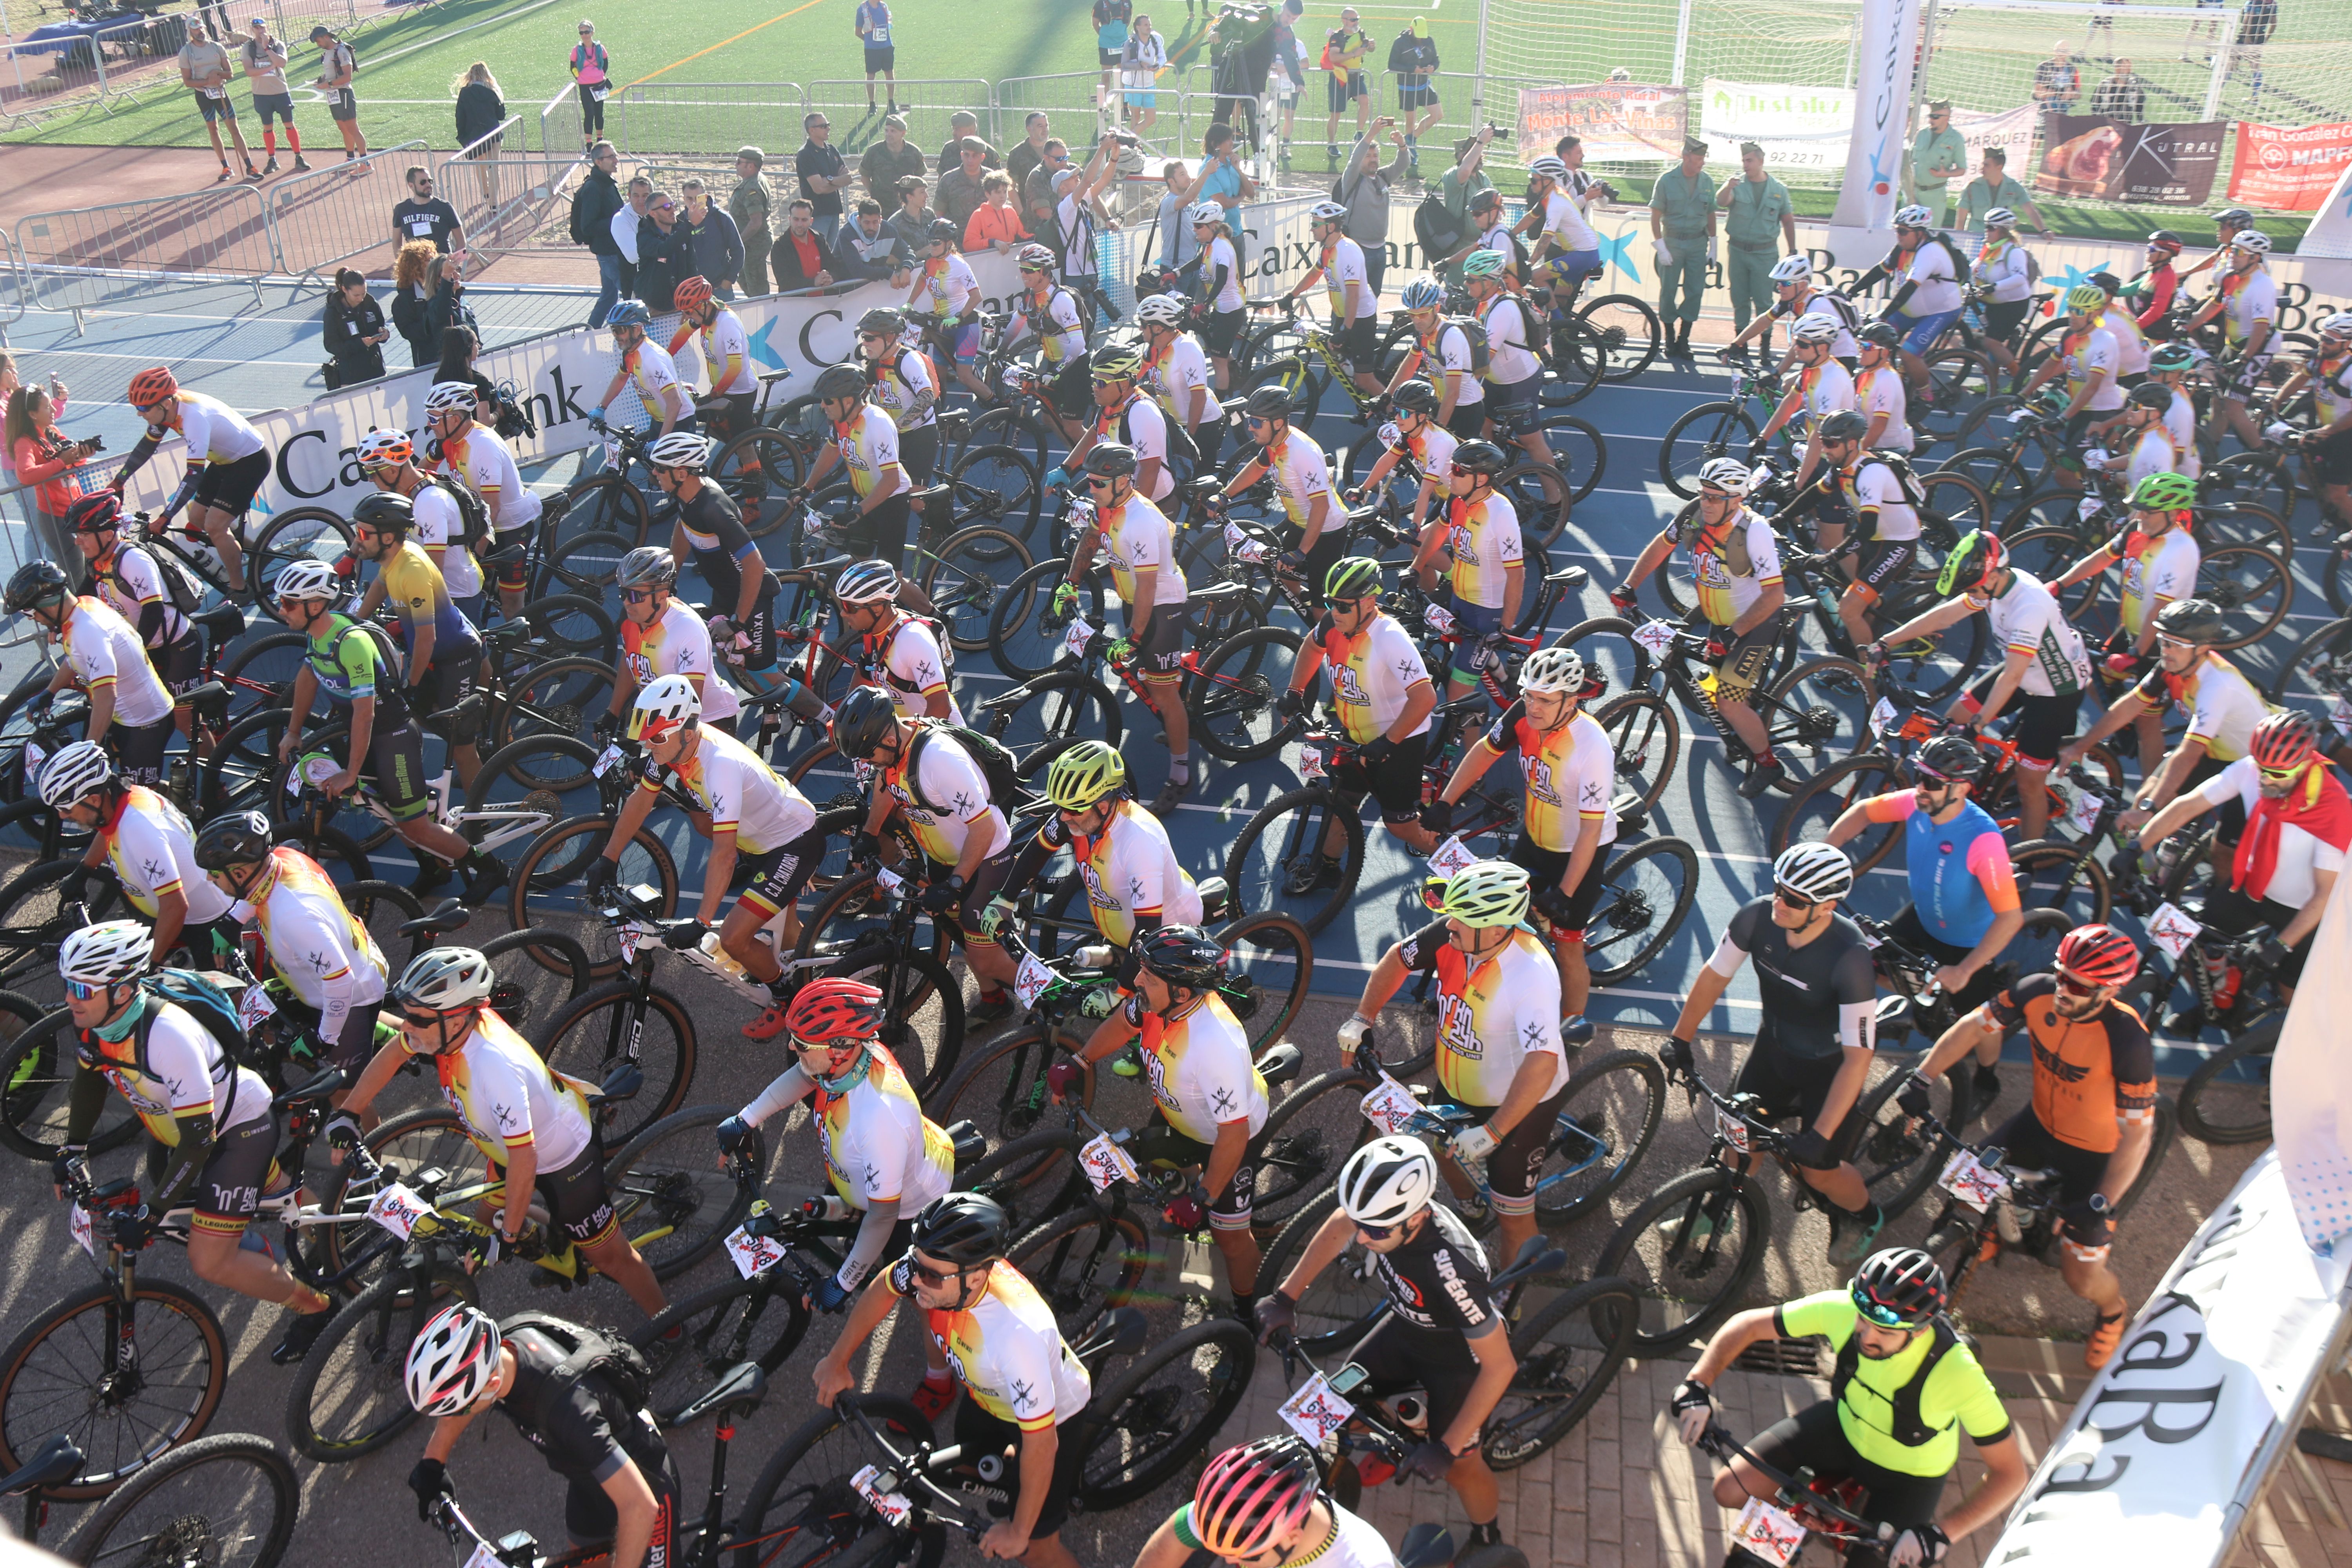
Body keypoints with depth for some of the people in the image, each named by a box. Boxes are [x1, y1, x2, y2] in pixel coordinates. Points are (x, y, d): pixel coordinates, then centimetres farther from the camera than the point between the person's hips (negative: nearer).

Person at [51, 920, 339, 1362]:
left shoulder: (168, 1034, -38)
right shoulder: (91, 1021, -14)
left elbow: (198, 1139, -33)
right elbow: (89, 1078, 11)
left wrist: (150, 1214, -30)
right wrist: (72, 1149, 10)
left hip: (239, 1126, -8)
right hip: (176, 1128, 8)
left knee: (209, 1263, -11)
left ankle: (314, 1305, 8)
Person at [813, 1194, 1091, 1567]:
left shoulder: (1017, 1335, -47)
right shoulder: (933, 1265, -29)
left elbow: (1041, 1444, -36)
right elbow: (884, 1288, -4)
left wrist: (1019, 1533, -24)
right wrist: (837, 1360, 3)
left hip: (1053, 1417, -6)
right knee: (973, 1459, 31)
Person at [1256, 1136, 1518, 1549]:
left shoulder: (1450, 1268, -45)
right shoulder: (1383, 1207, -30)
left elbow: (1500, 1365, -35)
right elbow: (1338, 1227, -4)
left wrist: (1447, 1449, -30)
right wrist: (1285, 1297, -5)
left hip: (1459, 1355, -6)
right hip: (1406, 1327, 6)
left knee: (1459, 1468, 3)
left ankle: (1488, 1540, 34)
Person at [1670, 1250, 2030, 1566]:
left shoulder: (1958, 1375, -36)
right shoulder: (1841, 1309, -29)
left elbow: (2011, 1472, -27)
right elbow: (1748, 1325, -17)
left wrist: (1943, 1533, -38)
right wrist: (1698, 1385, -31)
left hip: (1908, 1474, -2)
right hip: (1844, 1427, 3)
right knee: (1732, 1490, -11)